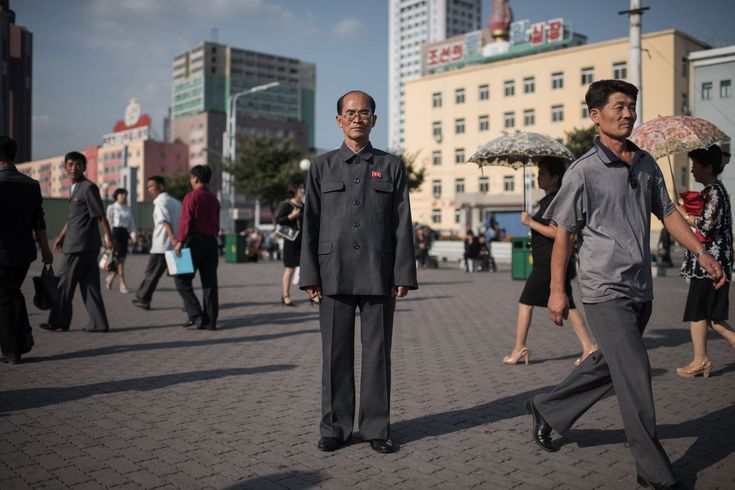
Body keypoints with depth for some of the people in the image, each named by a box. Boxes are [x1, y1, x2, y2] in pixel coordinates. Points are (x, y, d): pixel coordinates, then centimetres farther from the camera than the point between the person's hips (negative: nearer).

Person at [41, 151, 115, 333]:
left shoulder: (89, 187, -10)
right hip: (76, 243, 9)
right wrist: (61, 236, 26)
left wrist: (109, 239, -17)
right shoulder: (75, 188, 18)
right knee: (89, 284, 7)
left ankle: (58, 322, 13)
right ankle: (98, 323, 9)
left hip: (81, 245, -9)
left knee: (65, 283, 1)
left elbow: (100, 216, -14)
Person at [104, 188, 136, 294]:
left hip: (125, 233, 5)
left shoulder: (128, 208, 14)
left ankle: (110, 278, 27)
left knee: (122, 258, 5)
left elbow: (131, 222, 14)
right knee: (119, 258, -8)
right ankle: (122, 284, -5)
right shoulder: (111, 207, 0)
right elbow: (109, 222, -4)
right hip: (115, 232, -5)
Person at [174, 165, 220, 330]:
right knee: (209, 282, 8)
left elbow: (186, 221, -15)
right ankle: (210, 321, 9)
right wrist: (212, 238, 18)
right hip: (211, 241, 7)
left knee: (182, 279, 3)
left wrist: (179, 242, -15)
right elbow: (216, 224, 13)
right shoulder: (213, 199, 13)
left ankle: (196, 316, -5)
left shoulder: (191, 197, -7)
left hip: (195, 241, -7)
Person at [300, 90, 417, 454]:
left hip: (379, 276, 0)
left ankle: (376, 427, 17)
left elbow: (403, 225, 5)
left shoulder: (391, 167, 9)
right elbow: (311, 224, 7)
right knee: (336, 353, 6)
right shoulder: (322, 166, 10)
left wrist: (403, 275, -3)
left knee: (377, 352, 5)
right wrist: (310, 276, 0)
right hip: (334, 274, 1)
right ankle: (334, 428, 18)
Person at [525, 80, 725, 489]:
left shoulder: (647, 164, 9)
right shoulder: (584, 171, -9)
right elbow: (564, 234, -6)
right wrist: (557, 290, -7)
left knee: (608, 365, 16)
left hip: (640, 288, 7)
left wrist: (702, 253, 4)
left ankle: (547, 410, 35)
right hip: (605, 289, -7)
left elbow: (668, 213, 17)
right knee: (635, 376, -5)